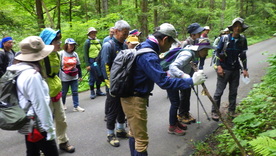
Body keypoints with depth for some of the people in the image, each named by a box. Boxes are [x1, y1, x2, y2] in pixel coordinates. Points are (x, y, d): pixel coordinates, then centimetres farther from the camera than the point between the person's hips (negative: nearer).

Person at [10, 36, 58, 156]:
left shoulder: (18, 71, 3)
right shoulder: (32, 75, -25)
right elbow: (41, 105, -24)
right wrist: (50, 129, -16)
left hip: (28, 125, 9)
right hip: (38, 127, -9)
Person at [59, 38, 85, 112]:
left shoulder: (75, 54, 7)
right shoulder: (61, 54, -6)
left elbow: (78, 66, 12)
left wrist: (80, 75, 12)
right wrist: (57, 77, -8)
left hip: (74, 77, 3)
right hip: (64, 77, -3)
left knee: (75, 92, 2)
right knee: (64, 92, 11)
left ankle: (76, 106, 7)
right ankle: (63, 104, 33)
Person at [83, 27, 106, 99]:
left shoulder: (99, 41, 11)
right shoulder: (87, 42, -3)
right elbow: (85, 54, -5)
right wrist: (87, 65, -12)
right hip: (92, 61, -5)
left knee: (99, 76, 9)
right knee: (92, 77, 1)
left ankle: (98, 91, 22)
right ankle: (92, 92, 12)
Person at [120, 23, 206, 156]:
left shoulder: (144, 46, 7)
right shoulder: (149, 55, -26)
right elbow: (164, 82, -30)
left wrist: (165, 73, 16)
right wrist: (191, 81, -25)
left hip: (131, 97, 11)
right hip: (135, 100, -11)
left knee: (134, 133, 24)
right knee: (141, 139, 0)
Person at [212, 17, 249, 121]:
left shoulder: (243, 40, 3)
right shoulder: (224, 38, -7)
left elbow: (243, 55, 10)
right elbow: (218, 52, -3)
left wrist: (245, 69, 7)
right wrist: (219, 66, -11)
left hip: (235, 69, 4)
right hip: (224, 69, -4)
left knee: (233, 92, 11)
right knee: (219, 91, 0)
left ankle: (231, 111, 24)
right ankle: (214, 112, 9)